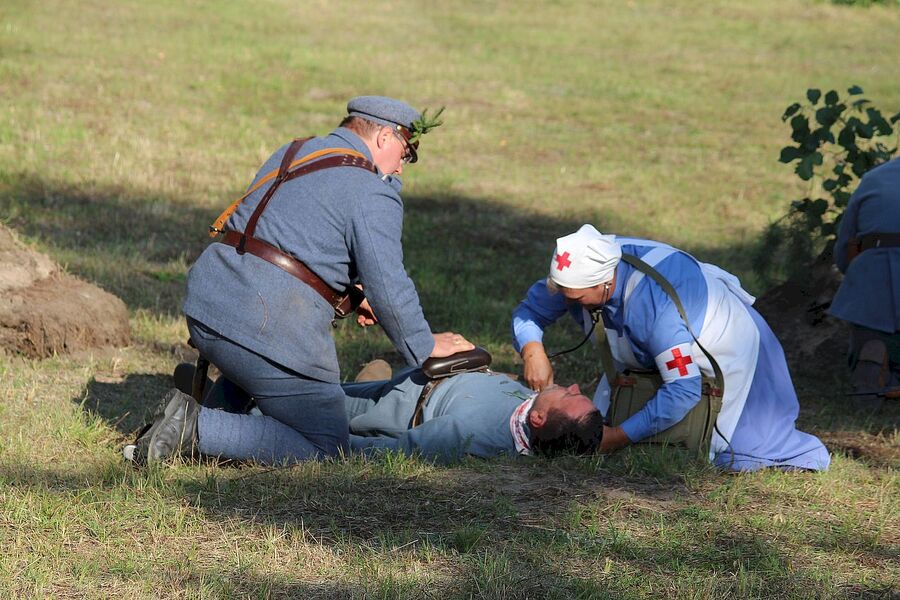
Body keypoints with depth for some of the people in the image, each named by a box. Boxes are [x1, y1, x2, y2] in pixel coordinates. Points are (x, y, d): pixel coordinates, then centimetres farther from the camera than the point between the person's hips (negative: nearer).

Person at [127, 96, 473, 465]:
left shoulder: (289, 155, 21)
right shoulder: (373, 191, -5)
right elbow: (389, 289, -9)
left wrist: (348, 294, 31)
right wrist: (425, 347, 5)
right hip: (273, 331, -9)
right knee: (324, 448, 0)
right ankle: (197, 430, -12)